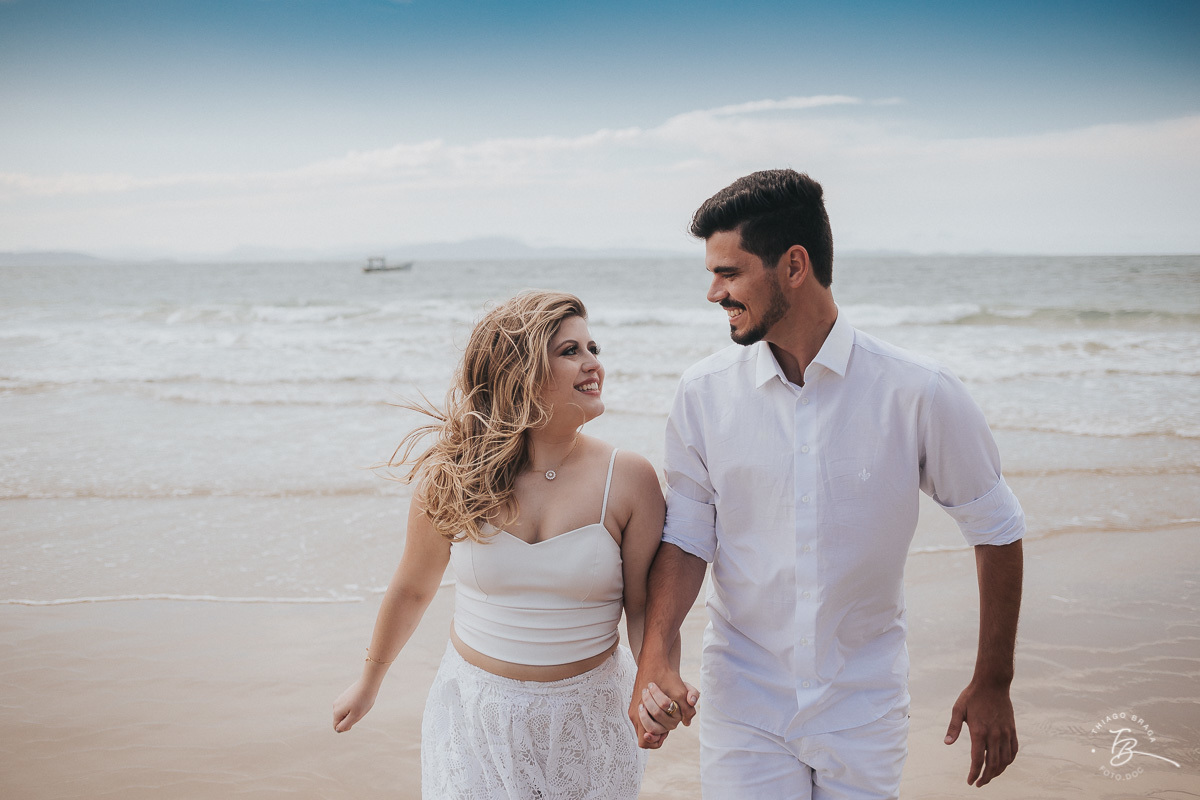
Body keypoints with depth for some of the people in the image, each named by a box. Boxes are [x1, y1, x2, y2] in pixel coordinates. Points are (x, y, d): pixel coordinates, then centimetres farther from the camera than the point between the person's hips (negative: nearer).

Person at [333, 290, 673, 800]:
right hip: (475, 715, 0)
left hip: (587, 722, 0)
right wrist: (369, 681, 18)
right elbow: (412, 589, 6)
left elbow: (646, 606, -5)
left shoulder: (627, 480, -11)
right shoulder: (452, 478, -8)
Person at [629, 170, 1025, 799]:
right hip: (742, 705, 1)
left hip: (864, 711, 0)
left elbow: (996, 529, -3)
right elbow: (687, 536, -3)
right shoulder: (703, 393, -8)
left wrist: (993, 683, 2)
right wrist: (655, 657, -18)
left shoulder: (919, 393, -13)